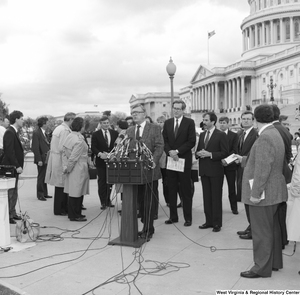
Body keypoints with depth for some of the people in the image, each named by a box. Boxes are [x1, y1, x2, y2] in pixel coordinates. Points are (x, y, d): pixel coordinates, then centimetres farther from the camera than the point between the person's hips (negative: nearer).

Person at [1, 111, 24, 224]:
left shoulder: (13, 132, 15)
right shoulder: (9, 132, -16)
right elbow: (10, 152, -22)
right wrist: (17, 166, -23)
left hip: (14, 167, 10)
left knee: (14, 192, 16)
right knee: (10, 193, -5)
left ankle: (12, 213, 25)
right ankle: (8, 216, 1)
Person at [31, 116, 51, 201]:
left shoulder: (44, 132, 12)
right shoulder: (36, 133, -13)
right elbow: (35, 148, -17)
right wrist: (39, 160, -20)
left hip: (46, 158, 8)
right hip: (41, 159, -8)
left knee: (44, 177, 15)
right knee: (41, 177, 1)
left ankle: (45, 193, 24)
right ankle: (40, 195, 10)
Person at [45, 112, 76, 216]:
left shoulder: (58, 128, 13)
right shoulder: (65, 130, -16)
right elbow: (62, 148, -22)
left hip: (55, 159, 9)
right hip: (61, 161, -9)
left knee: (59, 185, 13)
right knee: (61, 186, -1)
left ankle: (63, 207, 20)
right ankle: (59, 210, 7)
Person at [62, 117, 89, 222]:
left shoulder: (69, 136, 7)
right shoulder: (79, 141, -20)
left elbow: (64, 152, 8)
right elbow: (73, 157, -19)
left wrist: (65, 166, 5)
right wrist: (68, 168, -6)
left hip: (72, 169, 9)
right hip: (78, 170, -9)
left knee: (72, 192, 15)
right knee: (76, 192, 0)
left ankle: (72, 213, 25)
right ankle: (74, 215, 9)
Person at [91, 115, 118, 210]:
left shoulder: (114, 133, 7)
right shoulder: (95, 134, 1)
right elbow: (93, 148, -4)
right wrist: (100, 154, -22)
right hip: (101, 161, -2)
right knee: (102, 182, 2)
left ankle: (108, 200, 22)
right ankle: (103, 202, 9)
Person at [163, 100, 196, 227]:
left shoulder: (189, 122, -2)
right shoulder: (167, 122, 11)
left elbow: (191, 141, -8)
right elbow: (164, 140, 7)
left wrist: (177, 151, -15)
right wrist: (170, 152, -11)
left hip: (184, 160, -4)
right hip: (170, 159, 4)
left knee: (186, 190, 2)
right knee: (171, 190, 7)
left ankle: (188, 218, 9)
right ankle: (173, 216, 16)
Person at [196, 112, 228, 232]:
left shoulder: (221, 135, -6)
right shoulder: (202, 135, 14)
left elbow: (225, 153, -10)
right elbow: (197, 151, 18)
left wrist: (210, 154, -18)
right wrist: (199, 153, -5)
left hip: (216, 170, -6)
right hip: (204, 170, 6)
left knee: (216, 197, 1)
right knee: (206, 197, 10)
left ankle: (217, 223, 9)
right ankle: (209, 221, 19)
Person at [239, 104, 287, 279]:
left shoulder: (265, 137, -22)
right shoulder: (275, 133, 9)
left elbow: (263, 169, -26)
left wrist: (256, 193, -22)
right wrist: (246, 160, 22)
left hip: (264, 193, -10)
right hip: (274, 191, 10)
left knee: (262, 231, 0)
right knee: (272, 228, 19)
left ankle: (262, 268, 10)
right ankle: (275, 262, 32)